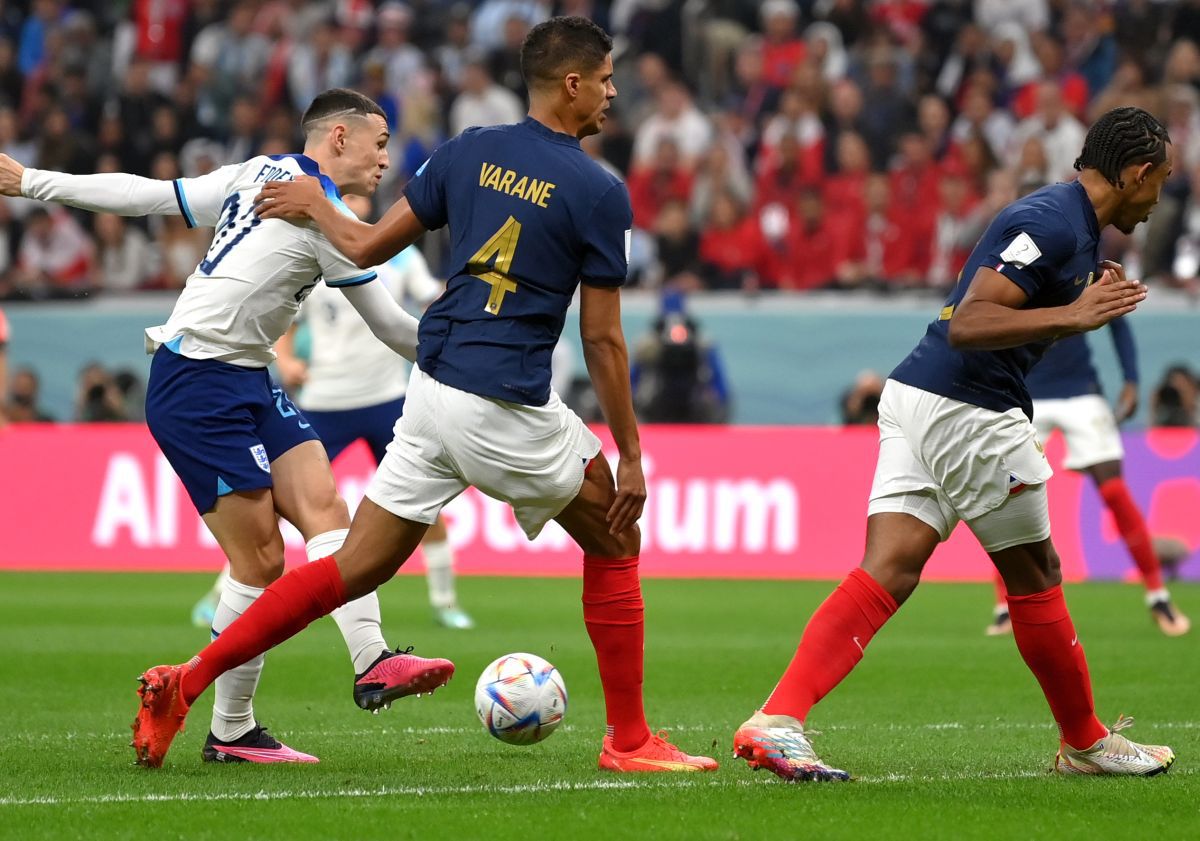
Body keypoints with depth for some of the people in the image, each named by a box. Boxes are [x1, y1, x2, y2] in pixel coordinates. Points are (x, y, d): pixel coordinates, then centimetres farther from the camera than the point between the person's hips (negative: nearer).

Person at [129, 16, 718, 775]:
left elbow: (367, 248, 10)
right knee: (615, 544, 15)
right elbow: (602, 340, -5)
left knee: (356, 567, 9)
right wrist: (630, 455, 2)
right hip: (507, 409, -6)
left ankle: (186, 683, 3)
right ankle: (629, 741, 17)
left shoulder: (471, 151, 7)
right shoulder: (599, 193, -8)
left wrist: (313, 204, 30)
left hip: (431, 393, 6)